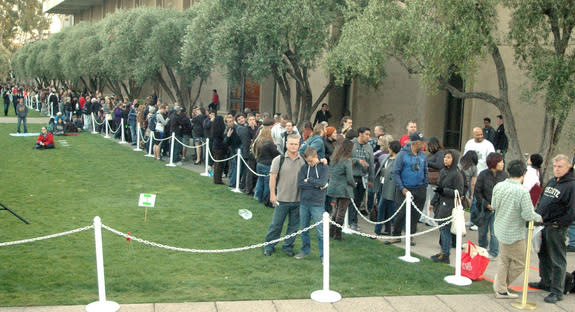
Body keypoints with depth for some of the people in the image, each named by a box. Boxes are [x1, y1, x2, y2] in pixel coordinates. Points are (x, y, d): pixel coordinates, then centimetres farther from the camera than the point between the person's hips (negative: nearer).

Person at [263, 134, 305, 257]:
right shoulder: (279, 160, -3)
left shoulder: (303, 161, 3)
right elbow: (272, 177, -2)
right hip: (282, 199, -2)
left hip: (298, 200, 2)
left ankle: (288, 246, 25)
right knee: (276, 224, 4)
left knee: (294, 225, 10)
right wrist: (272, 194, -5)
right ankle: (269, 246, 18)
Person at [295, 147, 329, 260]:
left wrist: (308, 180, -6)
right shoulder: (304, 168, 6)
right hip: (304, 203, 4)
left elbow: (322, 182, -16)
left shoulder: (324, 167, -1)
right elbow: (300, 183, -6)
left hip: (317, 204, -4)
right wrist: (316, 185, -11)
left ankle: (323, 254, 8)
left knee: (321, 231, -2)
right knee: (304, 229, 14)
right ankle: (305, 251, 29)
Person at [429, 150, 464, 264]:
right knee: (442, 228, 12)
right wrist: (433, 203, 21)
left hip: (449, 206, -8)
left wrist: (444, 190, -23)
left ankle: (445, 255, 2)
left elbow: (459, 192, -13)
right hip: (440, 204, 8)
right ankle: (443, 251, 22)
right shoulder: (442, 171, 12)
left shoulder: (457, 174, -12)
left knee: (445, 229, -5)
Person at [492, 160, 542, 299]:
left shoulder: (498, 186, -4)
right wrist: (539, 218, -1)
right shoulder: (522, 192, -24)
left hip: (500, 229, 7)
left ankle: (501, 290, 27)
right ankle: (500, 286, 20)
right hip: (514, 233, -7)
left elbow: (494, 205, 7)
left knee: (503, 260, 20)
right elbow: (528, 215, -21)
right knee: (519, 263, 12)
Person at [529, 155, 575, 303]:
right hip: (543, 225, 9)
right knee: (543, 255, 20)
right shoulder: (551, 181, 11)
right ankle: (546, 282, 37)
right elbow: (541, 200, 20)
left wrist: (557, 224, -16)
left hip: (557, 229, -8)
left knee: (557, 260, -2)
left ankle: (557, 291, 6)